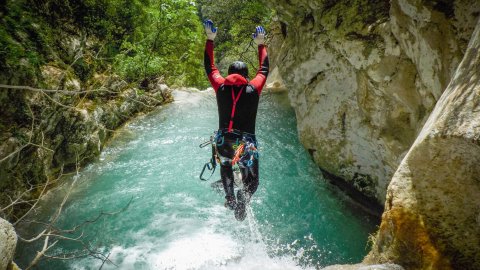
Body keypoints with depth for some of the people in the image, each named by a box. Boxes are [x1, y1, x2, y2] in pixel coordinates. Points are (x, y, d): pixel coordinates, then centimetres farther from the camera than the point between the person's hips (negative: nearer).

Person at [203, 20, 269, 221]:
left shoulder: (221, 87, -1)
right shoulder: (253, 89, -2)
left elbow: (209, 66, 15)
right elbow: (264, 69, 17)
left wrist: (210, 39, 24)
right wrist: (261, 44, 28)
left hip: (223, 143, 2)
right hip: (247, 144, -1)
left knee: (225, 165, 35)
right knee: (251, 182, 15)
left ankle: (230, 198, 15)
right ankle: (241, 202, -20)